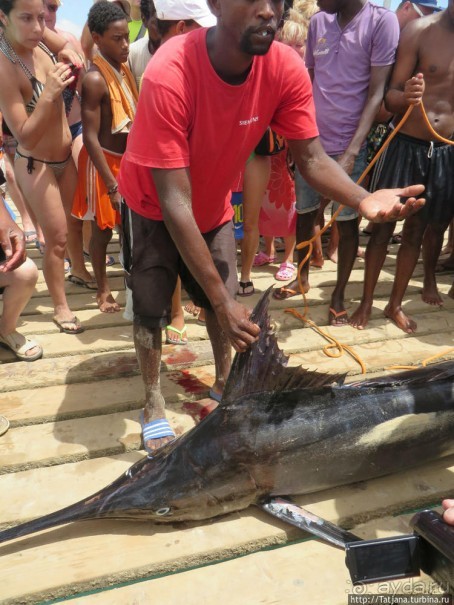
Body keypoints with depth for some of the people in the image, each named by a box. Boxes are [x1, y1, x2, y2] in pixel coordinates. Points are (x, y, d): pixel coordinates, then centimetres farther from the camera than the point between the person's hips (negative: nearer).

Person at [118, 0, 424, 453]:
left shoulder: (286, 68, -22)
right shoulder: (169, 75, -36)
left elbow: (312, 158, -19)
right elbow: (173, 200, -37)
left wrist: (363, 199, -42)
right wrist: (221, 300, -38)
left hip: (213, 204, 4)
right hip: (152, 205, -3)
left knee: (226, 300, 8)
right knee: (151, 306, -3)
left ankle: (223, 383, 33)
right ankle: (153, 402, 20)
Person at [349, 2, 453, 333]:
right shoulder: (420, 30, -5)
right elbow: (391, 96, -8)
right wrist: (406, 96, -29)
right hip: (405, 145, -3)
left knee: (417, 230, 9)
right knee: (382, 226, 3)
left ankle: (395, 304, 23)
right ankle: (366, 302, 18)